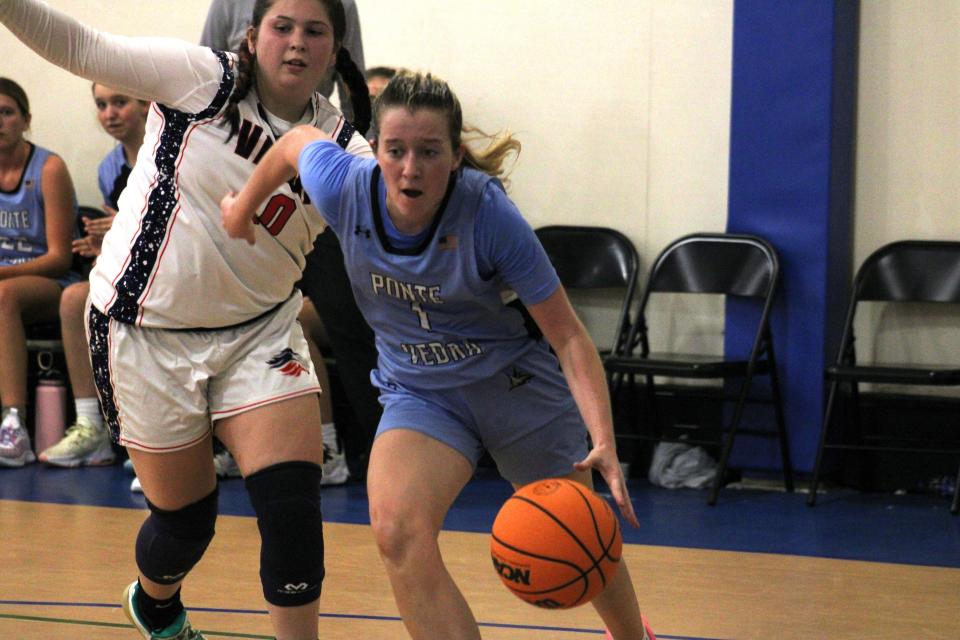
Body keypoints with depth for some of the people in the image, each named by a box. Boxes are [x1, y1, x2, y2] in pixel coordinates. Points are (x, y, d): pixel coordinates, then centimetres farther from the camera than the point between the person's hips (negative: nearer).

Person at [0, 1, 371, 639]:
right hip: (148, 333, -2)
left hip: (259, 333, 3)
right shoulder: (204, 79, -11)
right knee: (184, 518, 8)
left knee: (293, 506, -13)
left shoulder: (341, 147, -3)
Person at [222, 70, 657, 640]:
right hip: (420, 392, 2)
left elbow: (569, 338, -25)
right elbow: (299, 140, 2)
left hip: (518, 381, -2)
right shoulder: (343, 189, -22)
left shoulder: (491, 217, -30)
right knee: (398, 532, -27)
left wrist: (604, 445, -37)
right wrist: (246, 204, 20)